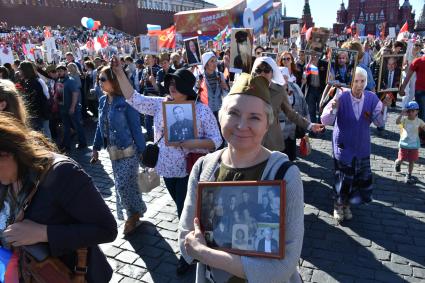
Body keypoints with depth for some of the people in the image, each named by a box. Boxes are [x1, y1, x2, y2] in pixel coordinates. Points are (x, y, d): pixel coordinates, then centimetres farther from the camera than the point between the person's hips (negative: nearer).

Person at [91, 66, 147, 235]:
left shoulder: (125, 101, -15)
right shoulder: (103, 101, 6)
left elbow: (135, 127, -14)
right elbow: (100, 126, 13)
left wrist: (142, 150, -14)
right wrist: (96, 147, 13)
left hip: (128, 151, -7)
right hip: (113, 151, 7)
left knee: (123, 185, -3)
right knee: (127, 184, 15)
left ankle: (134, 213, 21)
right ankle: (135, 212, 32)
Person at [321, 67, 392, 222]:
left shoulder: (371, 98, -8)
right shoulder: (341, 97, -18)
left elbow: (380, 123, -6)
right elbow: (325, 121, -20)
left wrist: (384, 107, -23)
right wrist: (333, 107, -39)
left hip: (362, 147, 4)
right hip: (343, 146, -3)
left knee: (361, 177, 12)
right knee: (342, 177, 6)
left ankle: (347, 204, 37)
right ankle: (339, 205, 32)